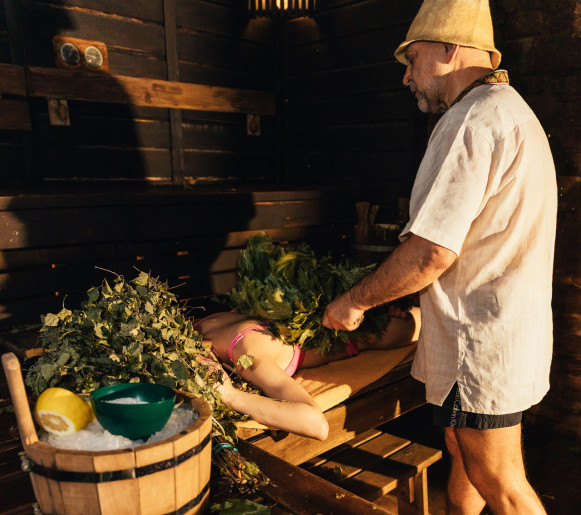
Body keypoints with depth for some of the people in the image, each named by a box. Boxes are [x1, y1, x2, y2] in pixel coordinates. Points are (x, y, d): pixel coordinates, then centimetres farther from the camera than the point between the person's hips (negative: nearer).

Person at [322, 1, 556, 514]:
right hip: (507, 332, 10)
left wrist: (355, 301, -12)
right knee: (464, 454, 23)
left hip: (481, 346, -10)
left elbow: (433, 251, -26)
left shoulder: (473, 120, -19)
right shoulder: (510, 110, 16)